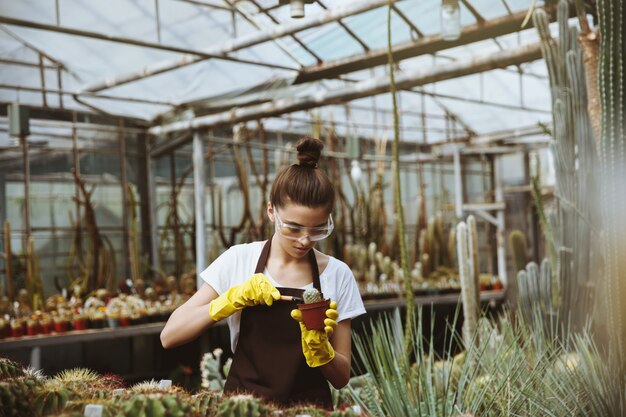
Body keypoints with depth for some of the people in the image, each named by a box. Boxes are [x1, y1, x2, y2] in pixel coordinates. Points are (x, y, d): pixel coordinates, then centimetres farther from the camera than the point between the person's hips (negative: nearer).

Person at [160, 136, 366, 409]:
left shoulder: (337, 274, -2)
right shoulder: (239, 260, -3)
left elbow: (341, 378, 2)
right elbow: (169, 336, -7)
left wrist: (317, 343, -16)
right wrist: (235, 298, -17)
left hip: (309, 407, 1)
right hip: (244, 405, -1)